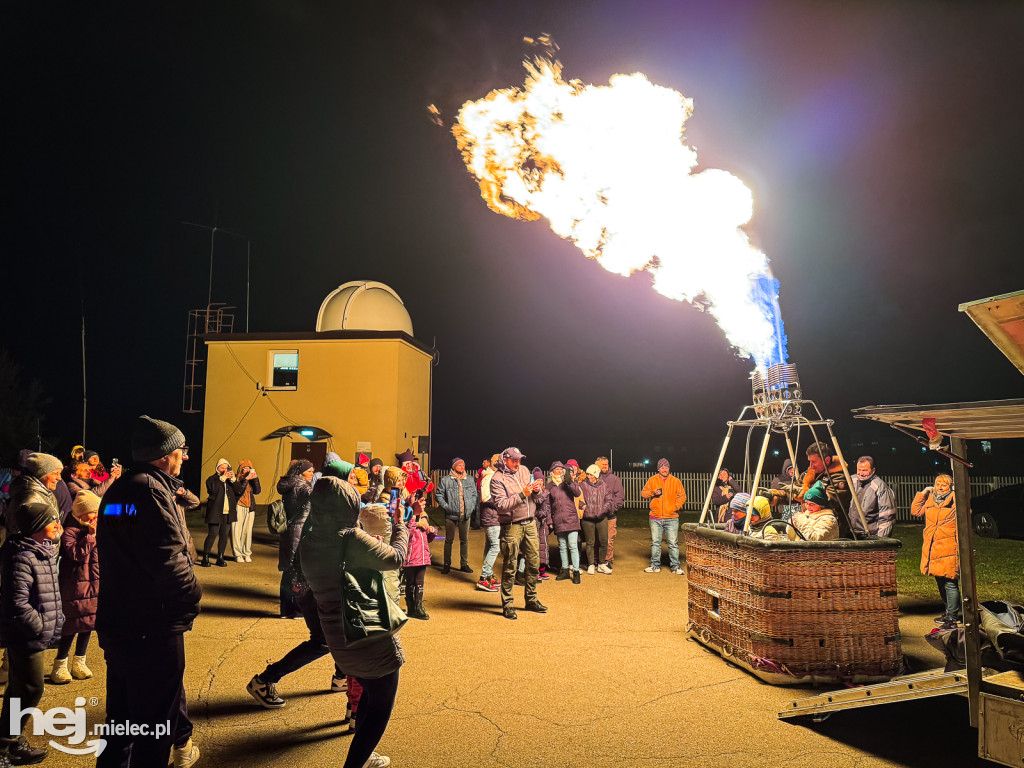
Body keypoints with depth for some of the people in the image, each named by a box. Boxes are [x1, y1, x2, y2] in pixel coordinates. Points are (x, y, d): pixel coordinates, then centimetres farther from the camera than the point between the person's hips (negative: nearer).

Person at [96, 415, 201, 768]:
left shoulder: (117, 490, 10)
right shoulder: (152, 491, -20)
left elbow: (109, 548, 16)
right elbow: (168, 560, -26)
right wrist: (192, 594, -10)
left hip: (115, 623, 10)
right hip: (153, 628, -10)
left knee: (121, 715, 23)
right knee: (154, 720, 4)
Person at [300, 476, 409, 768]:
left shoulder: (308, 544, -2)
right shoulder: (353, 539, -24)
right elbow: (396, 558, -15)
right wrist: (400, 529, 4)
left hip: (339, 641, 8)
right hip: (371, 637, -8)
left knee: (369, 694, 29)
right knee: (381, 708, 9)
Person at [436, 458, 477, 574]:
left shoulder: (470, 479, 9)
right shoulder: (445, 480, -2)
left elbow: (474, 495, 16)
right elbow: (439, 495, 2)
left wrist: (471, 508, 4)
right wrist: (446, 507, -9)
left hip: (465, 516, 3)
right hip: (451, 515, -3)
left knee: (465, 540, 8)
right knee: (449, 540, 4)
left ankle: (464, 564, 17)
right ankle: (447, 564, 14)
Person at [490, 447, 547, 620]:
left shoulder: (524, 470, 11)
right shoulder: (497, 479, -10)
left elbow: (535, 497, 18)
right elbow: (501, 505, -20)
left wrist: (536, 489, -5)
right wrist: (522, 495, -24)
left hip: (530, 524, 6)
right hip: (512, 526, -6)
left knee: (534, 562, 11)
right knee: (510, 567, -1)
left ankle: (531, 600, 26)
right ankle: (507, 605, 10)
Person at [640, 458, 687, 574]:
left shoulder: (675, 481, 5)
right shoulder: (652, 480, 8)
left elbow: (682, 496, 8)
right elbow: (643, 493, 10)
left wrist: (676, 506, -8)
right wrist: (652, 492, -9)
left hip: (672, 518, -1)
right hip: (655, 518, 1)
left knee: (673, 543, -1)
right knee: (655, 542, 7)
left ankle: (675, 566, 8)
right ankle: (655, 565, 17)